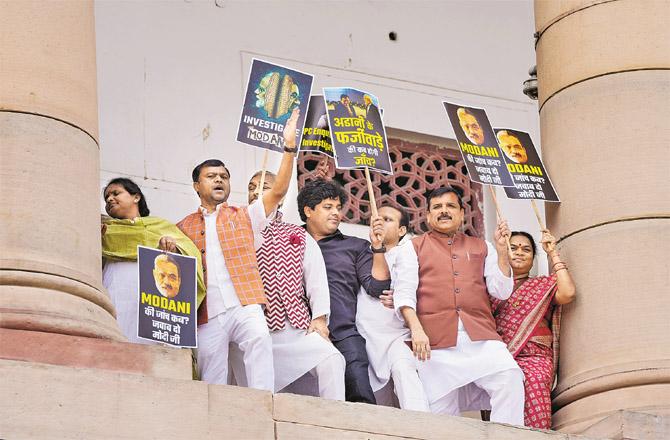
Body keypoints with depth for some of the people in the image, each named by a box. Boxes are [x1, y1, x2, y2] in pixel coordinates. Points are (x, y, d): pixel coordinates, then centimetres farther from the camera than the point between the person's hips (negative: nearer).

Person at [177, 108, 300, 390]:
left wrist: (289, 146, 0)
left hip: (244, 306, -2)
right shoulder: (184, 228, 22)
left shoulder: (245, 217, 19)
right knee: (212, 384, -6)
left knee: (260, 338, -32)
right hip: (207, 315, 2)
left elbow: (279, 191, 8)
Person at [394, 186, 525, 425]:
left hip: (481, 337, 1)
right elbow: (404, 292, 5)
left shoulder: (481, 248, 24)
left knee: (510, 378, -24)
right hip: (436, 342, -1)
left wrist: (502, 250, 5)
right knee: (441, 412, -9)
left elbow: (501, 291, 16)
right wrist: (416, 329, -11)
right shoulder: (414, 248, 18)